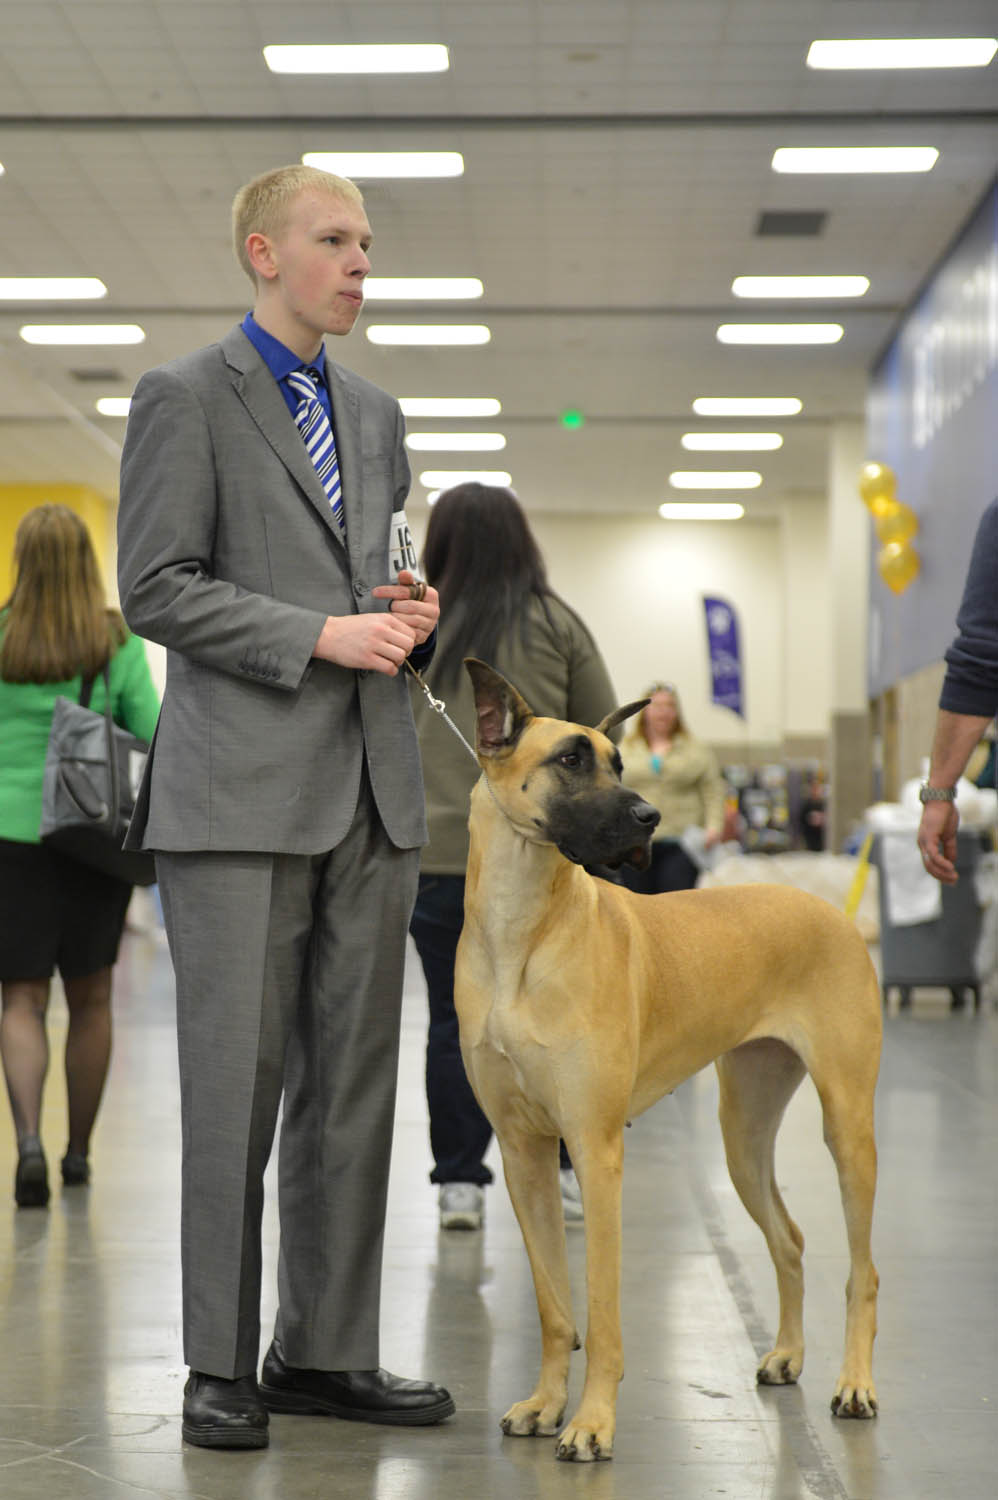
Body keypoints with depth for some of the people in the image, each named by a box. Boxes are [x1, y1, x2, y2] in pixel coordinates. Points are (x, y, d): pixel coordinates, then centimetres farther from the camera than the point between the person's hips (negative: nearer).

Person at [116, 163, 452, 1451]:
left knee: (353, 1082, 8)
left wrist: (410, 615, 3)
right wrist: (320, 634, -16)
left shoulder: (374, 414, 19)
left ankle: (327, 1350, 17)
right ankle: (220, 1366, 7)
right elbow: (156, 588, -9)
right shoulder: (184, 399, -2)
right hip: (241, 791, -6)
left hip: (371, 789, 7)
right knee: (237, 1084, -2)